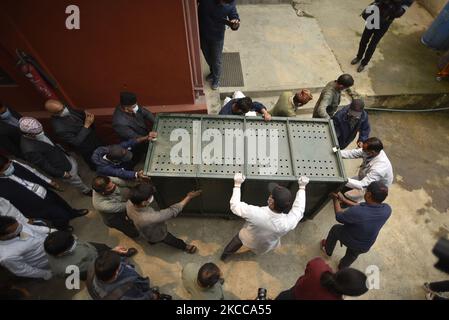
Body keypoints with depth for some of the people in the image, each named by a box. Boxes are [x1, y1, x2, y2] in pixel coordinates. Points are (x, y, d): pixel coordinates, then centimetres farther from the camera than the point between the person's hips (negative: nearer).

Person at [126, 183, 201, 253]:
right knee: (174, 241, 28)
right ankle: (184, 247, 57)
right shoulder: (149, 218, -53)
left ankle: (152, 241, 74)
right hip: (158, 235, -5)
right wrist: (189, 197, -35)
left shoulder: (129, 204, -32)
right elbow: (172, 212, -43)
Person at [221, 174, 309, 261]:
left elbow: (235, 205, -29)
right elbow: (299, 208, -17)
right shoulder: (289, 222, -40)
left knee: (237, 240, 32)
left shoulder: (255, 214, -47)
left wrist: (237, 185, -20)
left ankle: (225, 255, 59)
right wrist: (302, 187, -9)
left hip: (247, 240, -2)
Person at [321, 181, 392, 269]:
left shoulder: (356, 211, -41)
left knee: (335, 229, 29)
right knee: (352, 255, 35)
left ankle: (327, 250, 52)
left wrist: (336, 199, -6)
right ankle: (342, 267, 63)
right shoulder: (387, 209, -24)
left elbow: (339, 217, -21)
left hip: (348, 240, -4)